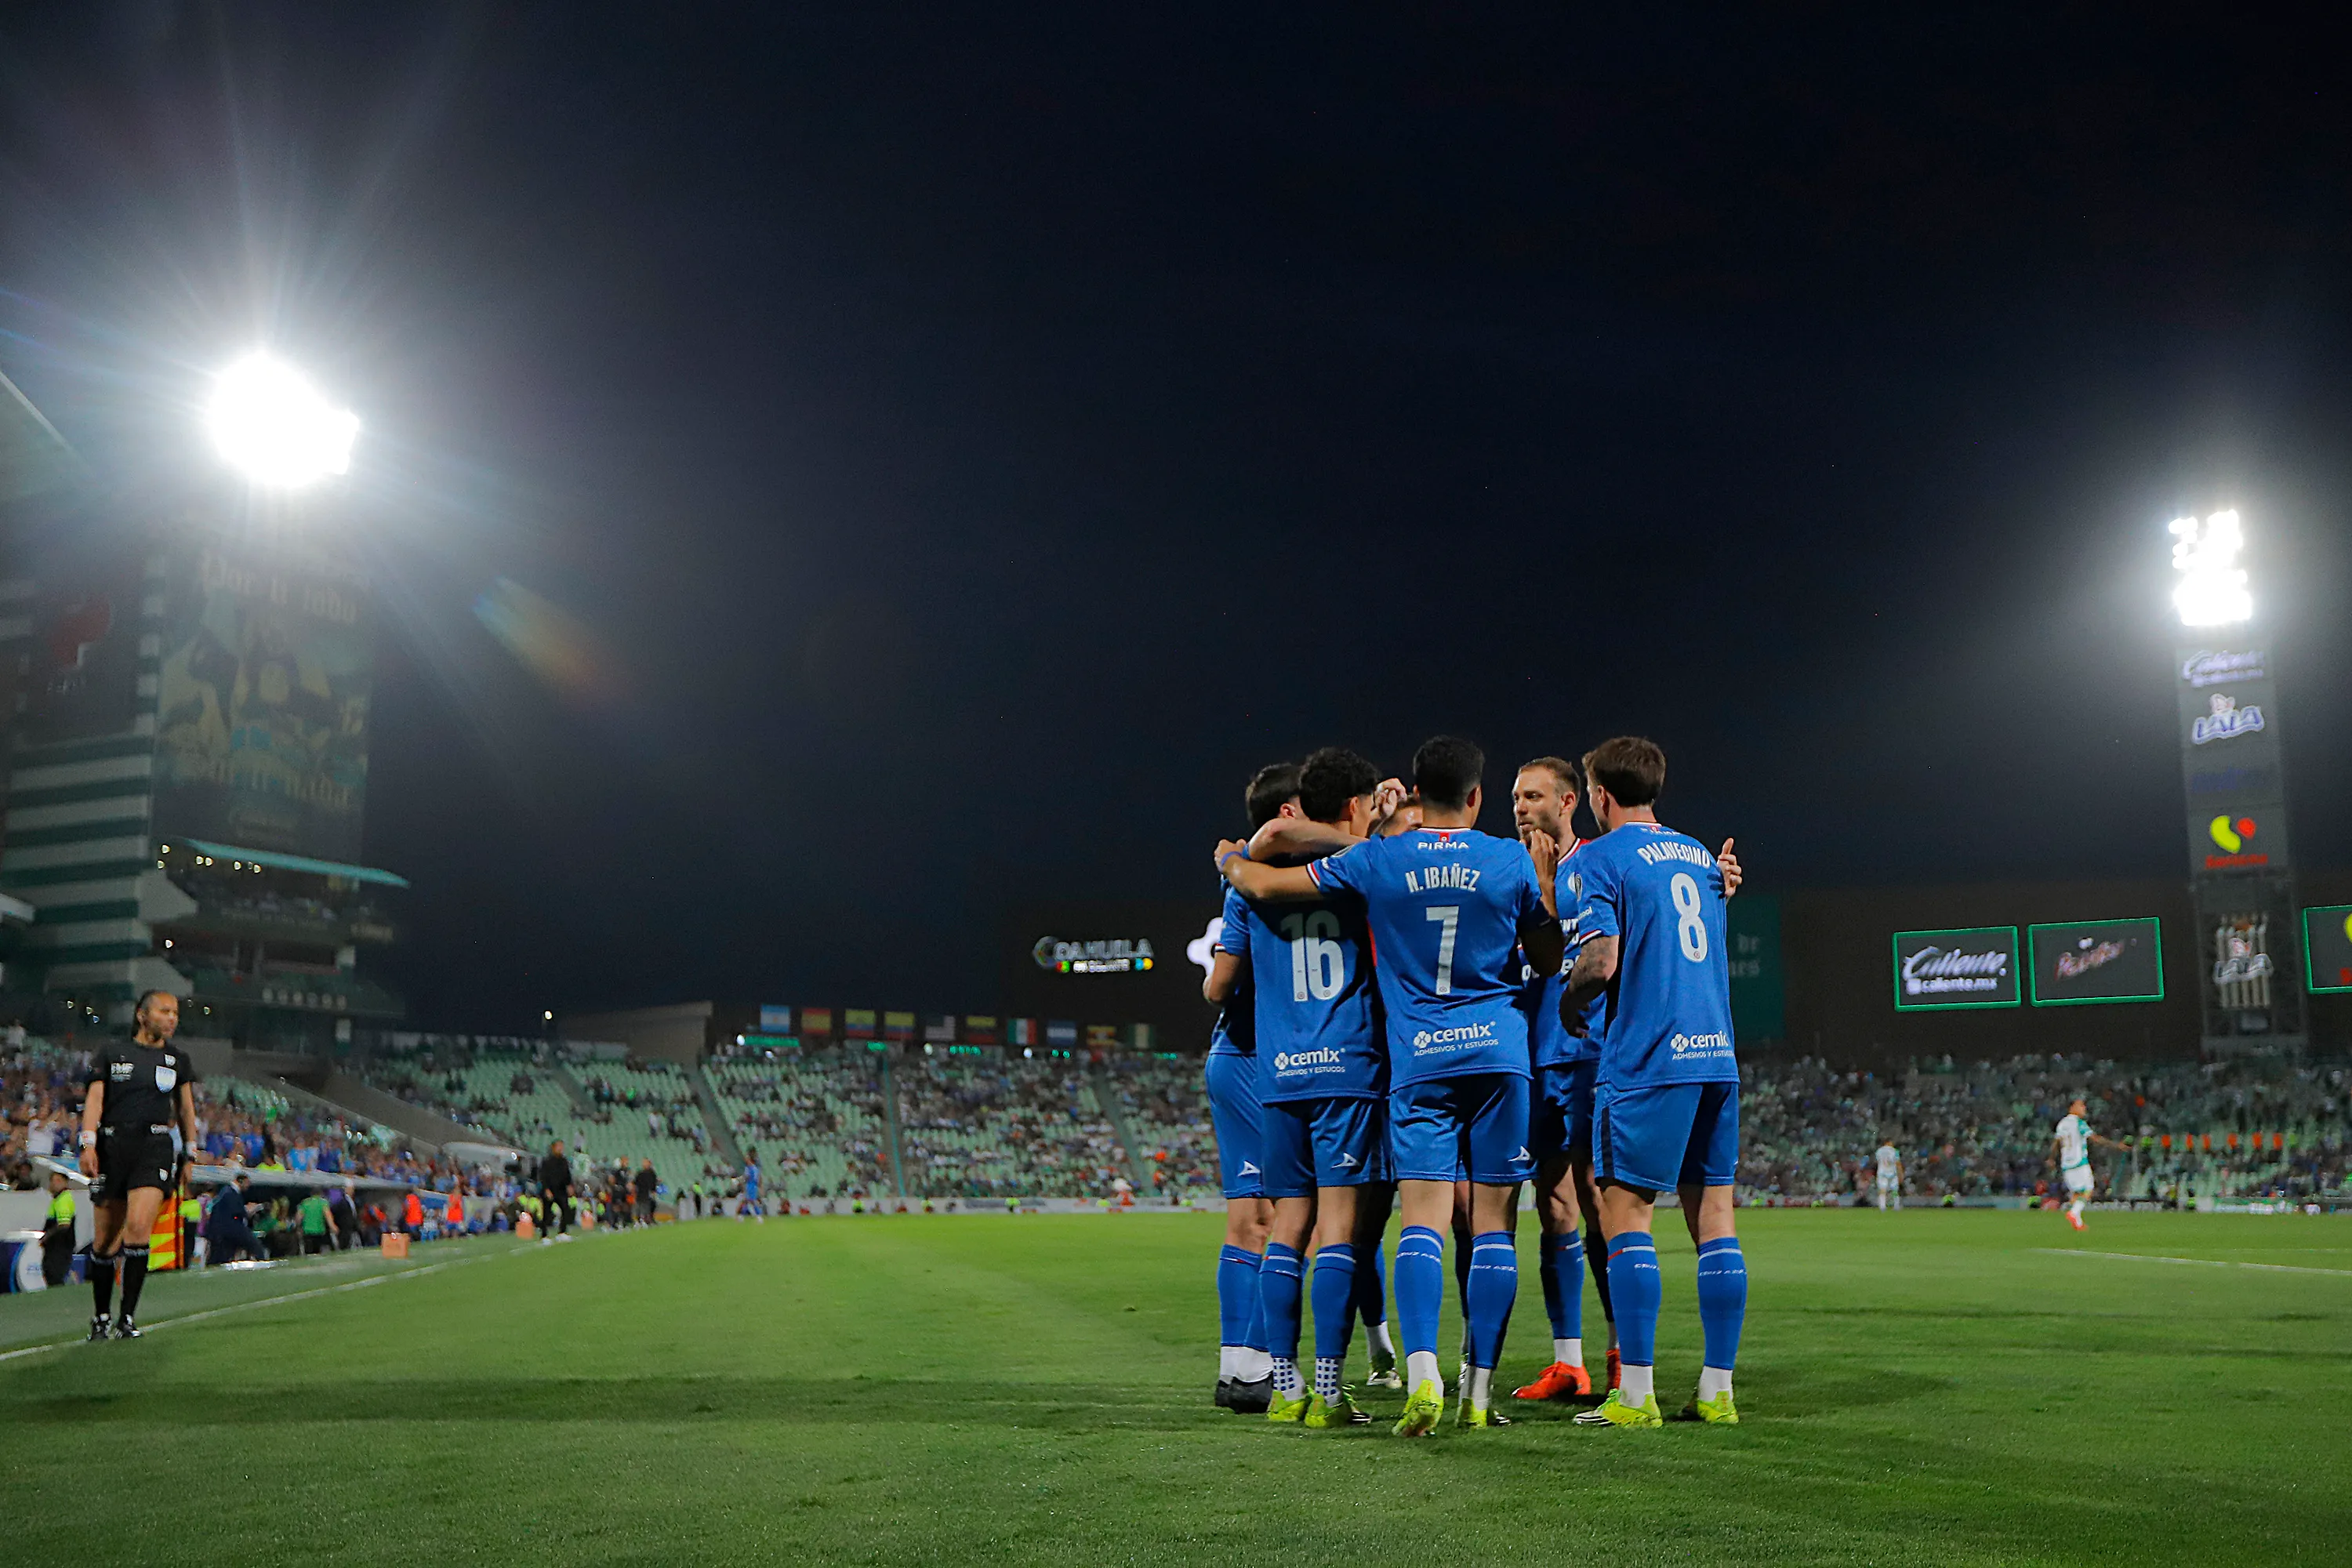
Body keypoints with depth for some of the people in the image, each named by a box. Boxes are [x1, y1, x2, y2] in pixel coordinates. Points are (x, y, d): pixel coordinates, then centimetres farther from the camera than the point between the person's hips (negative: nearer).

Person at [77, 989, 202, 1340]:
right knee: (105, 1240, 3)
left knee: (139, 1226, -19)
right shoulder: (112, 1052, 9)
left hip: (156, 1146, 0)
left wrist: (189, 1156, 17)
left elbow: (186, 1110, 19)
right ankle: (100, 1317, 21)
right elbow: (94, 1099, 1)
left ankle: (128, 1318, -14)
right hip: (112, 1146, 0)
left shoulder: (178, 1060, 14)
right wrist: (88, 1144, -12)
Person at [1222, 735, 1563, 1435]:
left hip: (1418, 1062, 0)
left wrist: (1228, 858, 25)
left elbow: (1264, 884, 4)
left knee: (1423, 1221, -4)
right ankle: (1479, 1392, 6)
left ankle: (1422, 1376, -23)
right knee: (1493, 1223, 5)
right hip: (1499, 1054, 1)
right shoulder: (1514, 862, 3)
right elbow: (1551, 959, 14)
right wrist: (1545, 879, 21)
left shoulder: (1377, 859, 1)